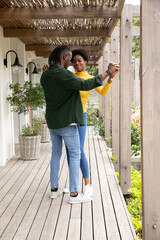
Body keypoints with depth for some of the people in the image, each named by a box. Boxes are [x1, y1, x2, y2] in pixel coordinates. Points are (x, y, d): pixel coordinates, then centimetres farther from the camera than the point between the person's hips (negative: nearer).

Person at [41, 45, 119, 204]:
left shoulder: (45, 76, 6)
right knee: (75, 154, -1)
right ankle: (74, 193, 0)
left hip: (52, 121, 8)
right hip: (66, 121, -8)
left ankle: (54, 188, 21)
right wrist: (108, 72, -20)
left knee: (56, 153, 16)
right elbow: (85, 85, -25)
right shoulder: (62, 74, -20)